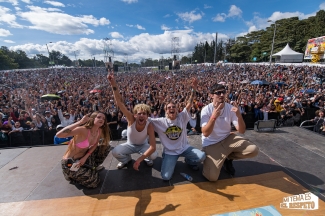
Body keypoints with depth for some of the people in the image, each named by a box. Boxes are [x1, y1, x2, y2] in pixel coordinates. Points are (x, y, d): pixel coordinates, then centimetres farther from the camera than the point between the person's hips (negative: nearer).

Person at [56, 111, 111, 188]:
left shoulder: (100, 131, -9)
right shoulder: (83, 130, -29)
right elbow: (59, 135, -41)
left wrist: (85, 157, -10)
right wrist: (80, 122, -42)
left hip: (83, 157, 7)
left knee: (106, 146, 2)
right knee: (93, 182, -16)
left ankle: (93, 166, 19)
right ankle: (72, 175, 9)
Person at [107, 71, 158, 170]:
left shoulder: (149, 126, -32)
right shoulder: (131, 119, -30)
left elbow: (153, 147, -34)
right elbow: (119, 103, -41)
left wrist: (139, 160, -42)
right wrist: (114, 85, -52)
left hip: (143, 145, -1)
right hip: (130, 145, 1)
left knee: (154, 155, -29)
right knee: (115, 152, -25)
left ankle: (147, 159, 10)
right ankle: (126, 159, 10)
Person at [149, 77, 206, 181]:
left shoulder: (182, 117, -8)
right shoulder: (161, 121, -8)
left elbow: (189, 104, -19)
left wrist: (194, 89, -30)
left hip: (184, 148, 1)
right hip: (170, 152, -1)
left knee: (202, 156, -23)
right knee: (166, 177, -15)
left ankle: (189, 161, 14)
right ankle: (171, 161, 20)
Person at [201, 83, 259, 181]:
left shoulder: (230, 108, -6)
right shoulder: (206, 110, -17)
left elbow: (241, 131, -10)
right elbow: (205, 133, -25)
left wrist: (239, 116, -28)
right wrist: (213, 117, -38)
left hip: (228, 139, 5)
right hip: (211, 144, -4)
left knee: (253, 150, -16)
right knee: (212, 177, -19)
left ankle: (228, 158, 11)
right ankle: (209, 161, 17)